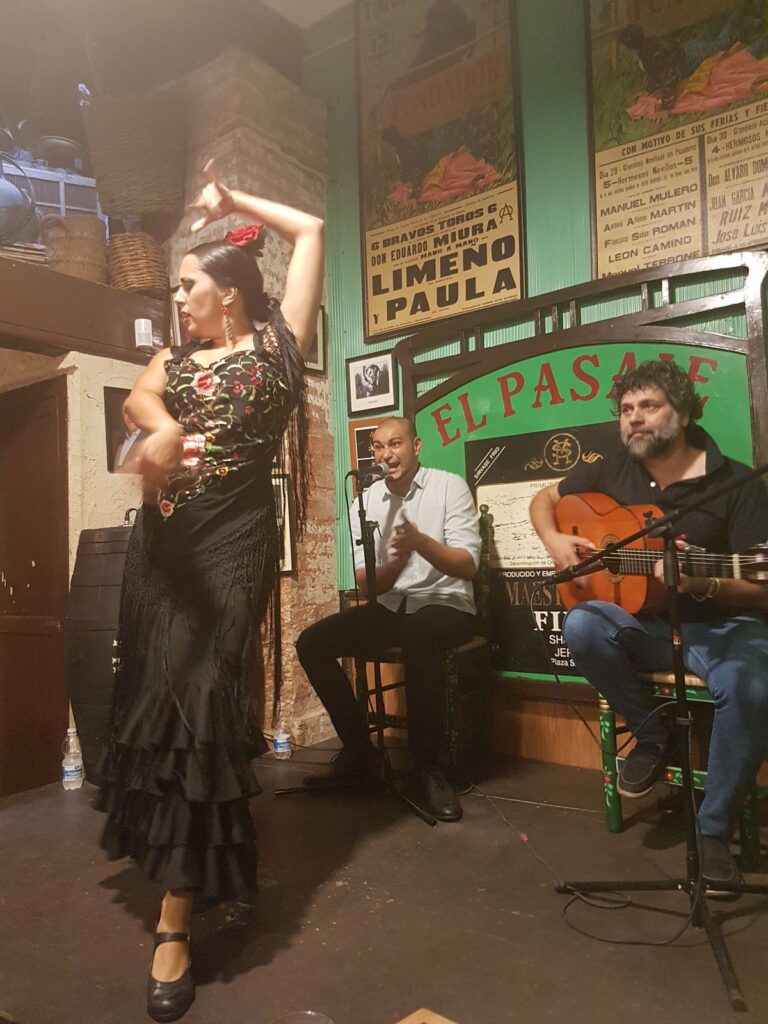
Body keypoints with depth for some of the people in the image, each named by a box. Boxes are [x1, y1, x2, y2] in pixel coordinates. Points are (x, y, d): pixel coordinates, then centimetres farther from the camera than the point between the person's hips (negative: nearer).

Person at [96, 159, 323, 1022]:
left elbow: (311, 230, 13)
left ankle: (174, 920, -2)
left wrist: (234, 203, 21)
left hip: (234, 534, -5)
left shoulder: (277, 343, 9)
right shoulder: (176, 357, 19)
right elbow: (137, 399, -3)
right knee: (155, 686, 5)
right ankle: (167, 852, 28)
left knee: (202, 691, -9)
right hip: (166, 534, 5)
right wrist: (162, 428, -25)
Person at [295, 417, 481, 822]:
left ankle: (430, 766, -20)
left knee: (417, 636, -39)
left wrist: (420, 541, -33)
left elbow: (468, 565, -15)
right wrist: (396, 560, -25)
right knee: (312, 643, -12)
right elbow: (366, 586, -3)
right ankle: (359, 752, 2)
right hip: (390, 608, 5)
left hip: (446, 605, -5)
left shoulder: (450, 486, -6)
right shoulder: (365, 503, 4)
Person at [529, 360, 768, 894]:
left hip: (722, 625, -3)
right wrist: (555, 540, -6)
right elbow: (545, 498, 16)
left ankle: (714, 830, -10)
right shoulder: (612, 472, 4)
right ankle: (652, 737, -4)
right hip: (644, 621, 4)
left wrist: (703, 585, -33)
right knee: (582, 626, -28)